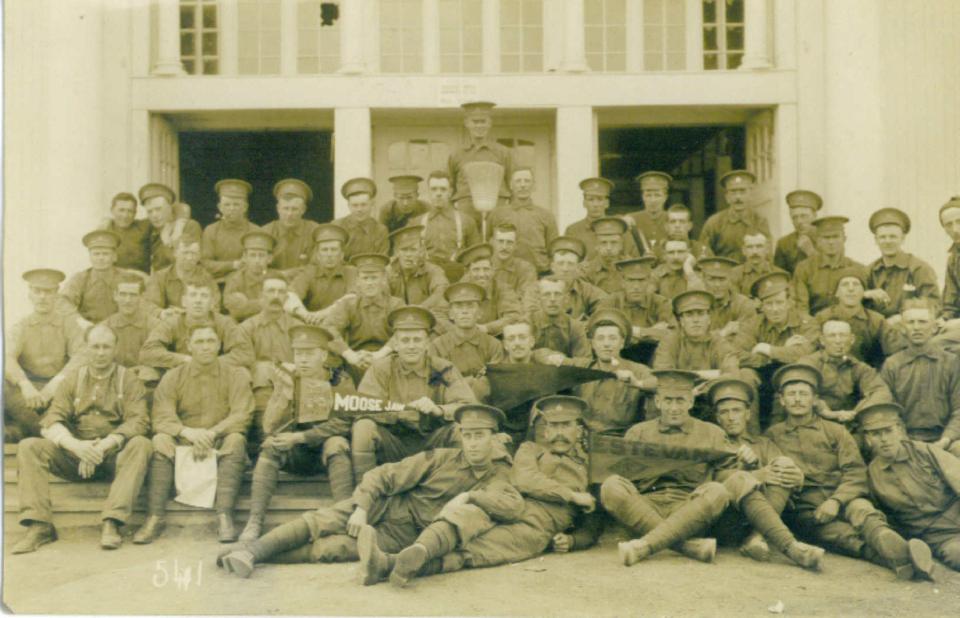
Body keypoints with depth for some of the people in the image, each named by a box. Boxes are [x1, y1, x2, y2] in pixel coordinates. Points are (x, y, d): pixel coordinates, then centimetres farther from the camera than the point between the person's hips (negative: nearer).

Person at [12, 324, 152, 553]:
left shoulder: (128, 380, 7)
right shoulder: (73, 379, 14)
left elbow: (138, 422, -8)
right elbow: (51, 422, 1)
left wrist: (104, 445, -23)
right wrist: (76, 445, -20)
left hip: (115, 455, -2)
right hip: (75, 454, 2)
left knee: (140, 445, -32)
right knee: (29, 447, -18)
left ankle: (112, 523, -37)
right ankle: (39, 525, -25)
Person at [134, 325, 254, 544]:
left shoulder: (236, 375, 5)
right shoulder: (173, 377, 7)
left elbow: (241, 416, -7)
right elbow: (161, 417, -6)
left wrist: (211, 433, -24)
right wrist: (188, 432, -26)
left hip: (220, 444, -1)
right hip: (183, 443, 1)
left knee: (236, 440, -32)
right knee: (160, 441, -28)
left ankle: (224, 516, -39)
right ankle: (155, 516, -31)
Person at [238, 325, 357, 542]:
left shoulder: (340, 382, -2)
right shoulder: (288, 382, 4)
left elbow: (343, 423, -13)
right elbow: (270, 428, -4)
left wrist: (300, 437, -20)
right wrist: (285, 392, -19)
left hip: (326, 448, -2)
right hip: (296, 454, 2)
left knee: (336, 443, -33)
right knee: (271, 445, -25)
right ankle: (254, 522, -34)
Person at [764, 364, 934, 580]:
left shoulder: (836, 431, 19)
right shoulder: (772, 436, 18)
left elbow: (856, 473, 8)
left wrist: (836, 501, -10)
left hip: (842, 499, 1)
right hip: (803, 508, -1)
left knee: (862, 510, -35)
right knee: (844, 535, -33)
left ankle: (899, 549, -62)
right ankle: (897, 558, -58)